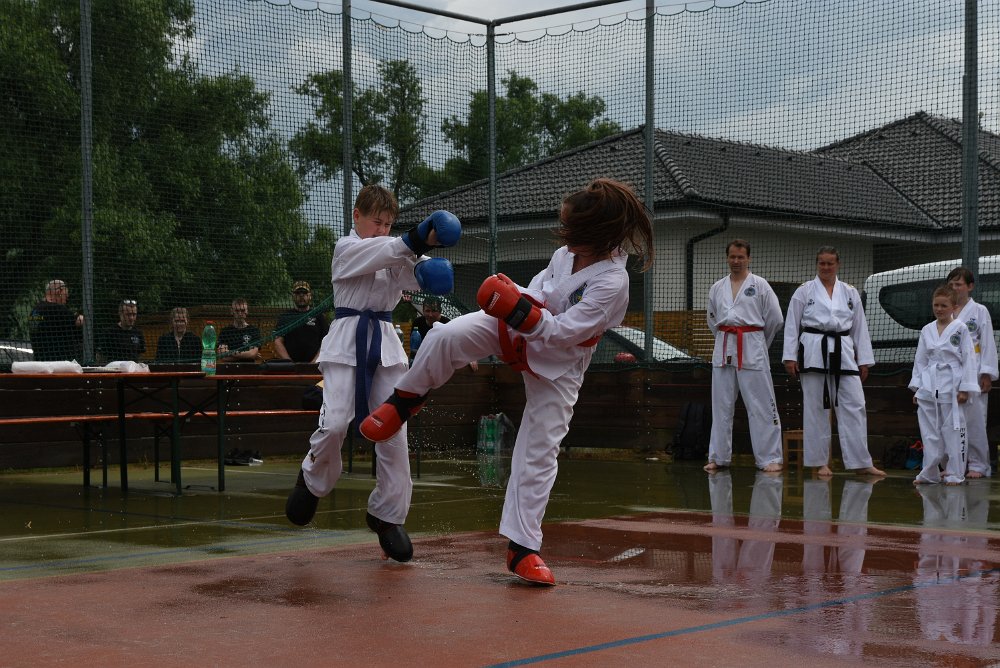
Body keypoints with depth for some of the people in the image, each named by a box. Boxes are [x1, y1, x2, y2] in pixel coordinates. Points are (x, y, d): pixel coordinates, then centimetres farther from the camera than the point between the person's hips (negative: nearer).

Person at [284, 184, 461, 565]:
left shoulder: (392, 255, 15)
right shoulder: (346, 249, 1)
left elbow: (412, 272, -4)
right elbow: (378, 254, -20)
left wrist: (428, 271, -29)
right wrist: (417, 240, -37)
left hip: (385, 344, 5)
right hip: (347, 343, -5)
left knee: (393, 432, -1)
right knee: (335, 423, -19)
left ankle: (387, 515, 11)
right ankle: (312, 481, 11)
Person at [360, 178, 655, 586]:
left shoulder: (612, 283, -29)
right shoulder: (567, 255, -10)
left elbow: (563, 331, -31)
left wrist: (519, 310, -37)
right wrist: (511, 296, -13)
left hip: (555, 368, -4)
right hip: (515, 334, 5)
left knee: (538, 456, -2)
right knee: (446, 337, -22)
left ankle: (522, 548, 8)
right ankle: (406, 400, 4)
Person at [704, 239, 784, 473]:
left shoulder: (760, 285, -1)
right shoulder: (717, 288, 11)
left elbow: (775, 318, 1)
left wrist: (757, 342, 9)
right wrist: (726, 339, 15)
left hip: (752, 351, -4)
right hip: (724, 350, 4)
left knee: (761, 405, -5)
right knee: (721, 405, 7)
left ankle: (770, 458, 0)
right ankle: (718, 456, 15)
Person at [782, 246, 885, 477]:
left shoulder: (850, 293, 10)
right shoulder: (804, 291, 2)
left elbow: (859, 328, 11)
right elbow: (792, 325, 1)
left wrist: (864, 361, 8)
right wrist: (790, 357, -5)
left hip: (843, 353, 2)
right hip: (813, 352, -2)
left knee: (854, 405, -3)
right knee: (815, 409, 3)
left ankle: (861, 463, 2)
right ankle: (820, 462, 12)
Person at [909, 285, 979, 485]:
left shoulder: (960, 329, -4)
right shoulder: (927, 330, 9)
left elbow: (968, 359, -5)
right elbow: (920, 360, 12)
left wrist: (965, 389, -10)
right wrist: (917, 388, 8)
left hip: (951, 387, -4)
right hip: (929, 387, 4)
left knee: (953, 431, -1)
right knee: (930, 432, 7)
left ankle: (954, 474, 6)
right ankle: (930, 472, 14)